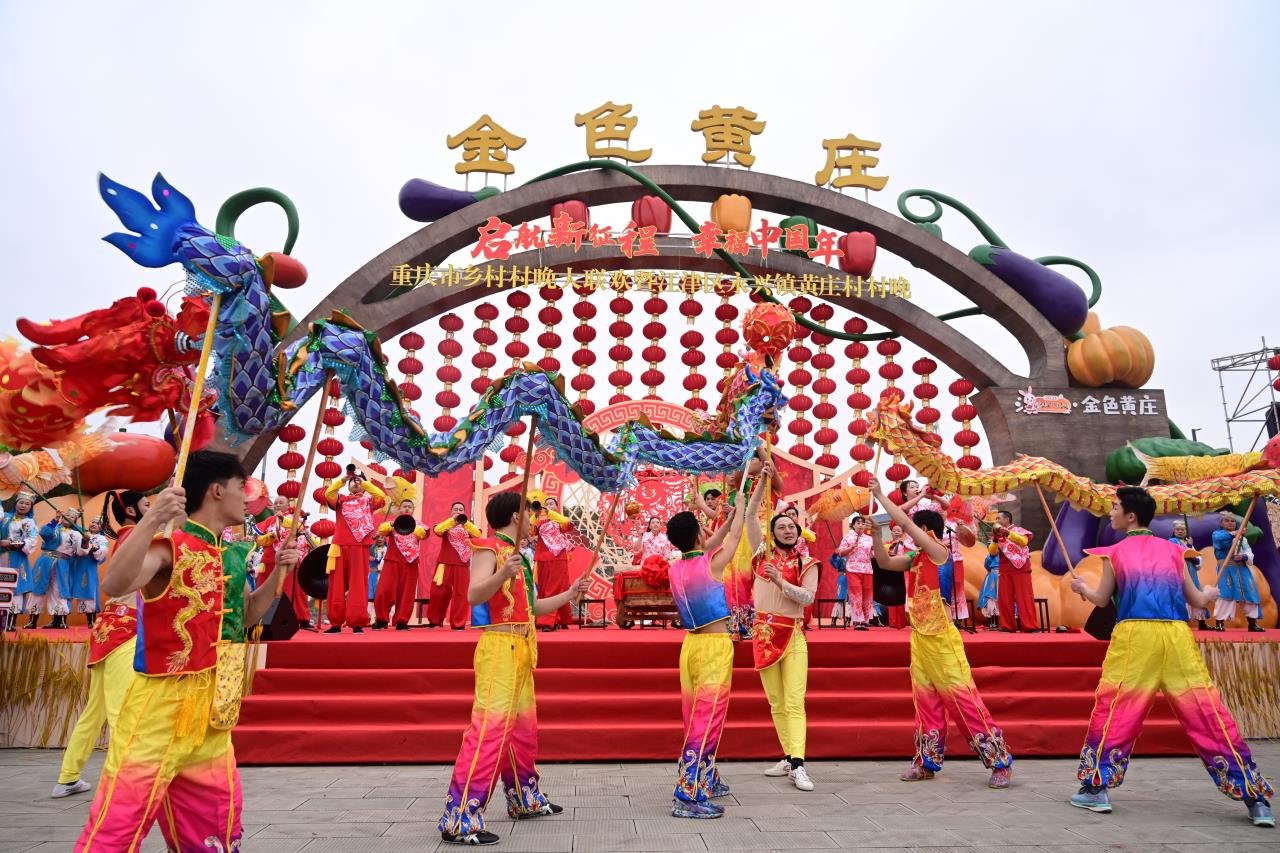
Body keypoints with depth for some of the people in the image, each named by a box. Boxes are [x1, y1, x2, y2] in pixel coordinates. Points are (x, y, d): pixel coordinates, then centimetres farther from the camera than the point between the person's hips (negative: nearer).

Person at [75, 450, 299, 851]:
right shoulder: (170, 544, -13)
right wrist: (151, 519, -40)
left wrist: (278, 573, 10)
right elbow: (115, 585, -31)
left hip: (212, 712, 8)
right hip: (161, 706, -8)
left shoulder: (233, 554, 11)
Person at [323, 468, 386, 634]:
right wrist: (343, 479, -9)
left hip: (360, 546, -2)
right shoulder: (341, 499, 17)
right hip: (340, 546, 2)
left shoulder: (368, 500, 14)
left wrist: (364, 482, -4)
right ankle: (336, 623, 7)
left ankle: (357, 623, -4)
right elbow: (328, 494, -3)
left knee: (358, 584, -5)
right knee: (337, 584, 1)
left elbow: (382, 497, -6)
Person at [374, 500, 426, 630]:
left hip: (410, 563, 1)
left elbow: (423, 534, -9)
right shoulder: (392, 523, 13)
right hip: (392, 562, -1)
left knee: (406, 593, 0)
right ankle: (381, 619, 6)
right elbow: (381, 530, -8)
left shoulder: (418, 525, 14)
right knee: (384, 591, -9)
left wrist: (411, 526, -28)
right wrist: (391, 525, -30)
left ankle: (402, 622, 8)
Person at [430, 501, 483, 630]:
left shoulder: (469, 527, 14)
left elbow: (478, 534, -7)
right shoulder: (446, 525, 11)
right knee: (439, 592, 0)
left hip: (463, 565, 1)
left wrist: (465, 522, -16)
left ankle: (458, 624, 3)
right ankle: (434, 621, 16)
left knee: (461, 594, -2)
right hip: (445, 564, -1)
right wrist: (452, 520, -16)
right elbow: (436, 530, -11)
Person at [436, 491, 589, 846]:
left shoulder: (519, 555, 18)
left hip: (520, 650, 10)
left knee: (524, 728, 18)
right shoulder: (488, 548, -9)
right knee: (489, 729, -13)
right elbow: (473, 595, -24)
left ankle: (524, 799, 32)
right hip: (499, 648, -9)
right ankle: (460, 818, -9)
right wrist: (502, 575, -40)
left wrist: (570, 594, 19)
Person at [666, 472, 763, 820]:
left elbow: (704, 548, 21)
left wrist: (729, 518, 26)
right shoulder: (712, 564, -13)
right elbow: (735, 536, 3)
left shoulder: (674, 568, 4)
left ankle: (707, 780, 31)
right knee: (708, 718, -6)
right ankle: (688, 795, -8)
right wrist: (741, 509, 20)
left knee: (695, 716, 16)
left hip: (691, 644, 7)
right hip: (715, 646, -7)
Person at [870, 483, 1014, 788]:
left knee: (962, 698, -4)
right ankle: (927, 762, 19)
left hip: (941, 637, -8)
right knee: (925, 701, 11)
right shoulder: (916, 558, 10)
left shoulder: (940, 552, -12)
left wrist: (879, 495, -10)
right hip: (920, 637, 8)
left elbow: (905, 521, -17)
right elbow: (885, 562, 13)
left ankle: (1001, 761, 6)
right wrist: (875, 531, 2)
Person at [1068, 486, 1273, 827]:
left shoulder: (1114, 553, 5)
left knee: (1112, 711, 4)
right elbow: (1196, 601, 18)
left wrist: (1081, 586, 32)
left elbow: (1101, 600, 12)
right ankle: (1255, 797, 12)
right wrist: (1210, 594, 40)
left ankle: (1096, 788, 6)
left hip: (1134, 636, -3)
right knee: (1208, 714, 9)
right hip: (1177, 636, 3)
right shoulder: (1172, 550, 13)